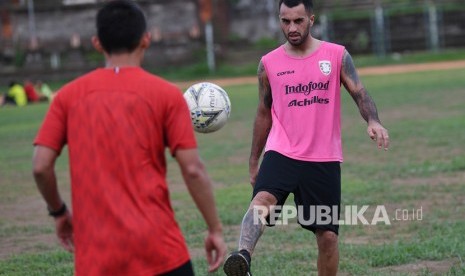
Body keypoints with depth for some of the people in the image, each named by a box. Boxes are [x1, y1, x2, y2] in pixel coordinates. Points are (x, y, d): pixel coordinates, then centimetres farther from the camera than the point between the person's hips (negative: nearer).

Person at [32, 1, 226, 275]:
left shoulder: (69, 95, 5)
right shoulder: (166, 94, -1)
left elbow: (41, 166, 1)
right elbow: (193, 169, -6)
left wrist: (59, 212, 18)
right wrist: (216, 228, 3)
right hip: (158, 249, -2)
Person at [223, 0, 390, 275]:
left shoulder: (337, 55, 3)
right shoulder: (269, 63, 7)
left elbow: (359, 93, -5)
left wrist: (373, 121, -27)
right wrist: (253, 162, 18)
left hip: (324, 159, 0)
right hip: (281, 153, 0)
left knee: (328, 235, 5)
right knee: (262, 199, -32)